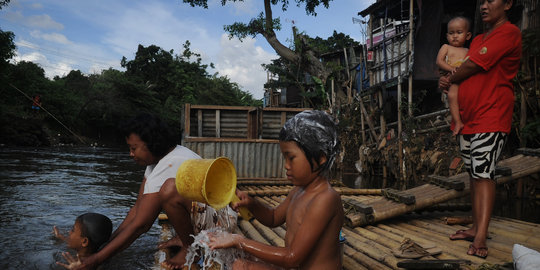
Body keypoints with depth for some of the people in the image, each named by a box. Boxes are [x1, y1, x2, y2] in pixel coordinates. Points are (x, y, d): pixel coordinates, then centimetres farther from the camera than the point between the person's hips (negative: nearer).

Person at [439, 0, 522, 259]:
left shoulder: (509, 32, -7)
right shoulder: (478, 39, 21)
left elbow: (472, 65, -13)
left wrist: (450, 79, 4)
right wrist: (449, 82, 1)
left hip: (491, 116, -8)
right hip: (467, 116, 9)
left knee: (483, 172, -14)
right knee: (474, 173, 10)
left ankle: (480, 238, -16)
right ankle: (475, 227, 17)